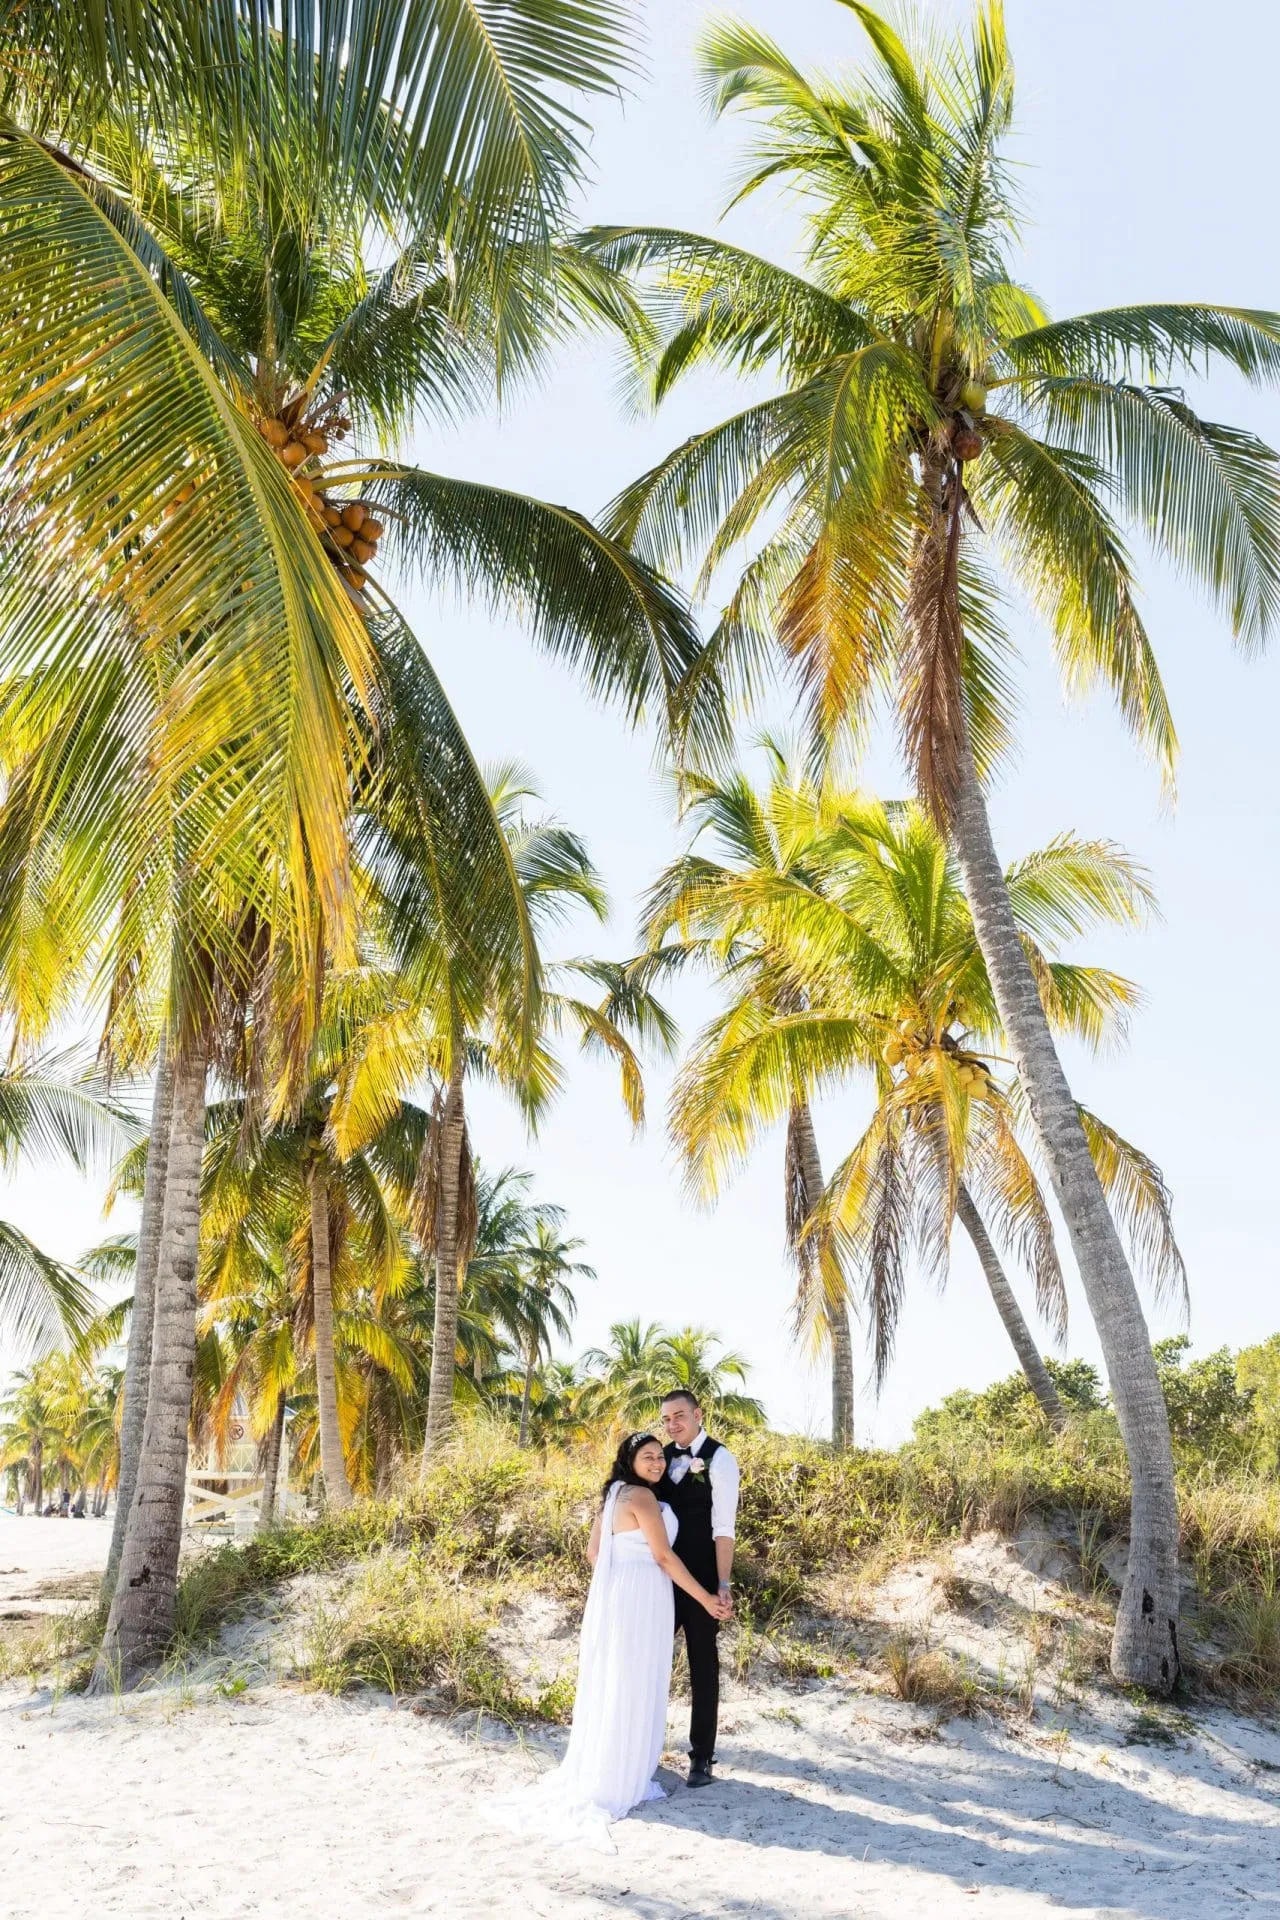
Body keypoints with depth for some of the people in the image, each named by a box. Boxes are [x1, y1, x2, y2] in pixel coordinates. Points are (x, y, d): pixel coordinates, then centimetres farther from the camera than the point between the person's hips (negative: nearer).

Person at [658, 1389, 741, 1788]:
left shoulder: (719, 1459, -9)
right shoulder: (663, 1456, 8)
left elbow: (723, 1527, -14)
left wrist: (724, 1584, -19)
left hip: (700, 1578, -5)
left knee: (703, 1666, 6)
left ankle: (702, 1756, 16)